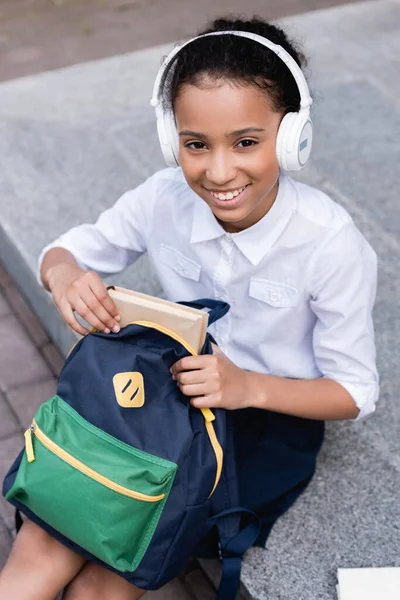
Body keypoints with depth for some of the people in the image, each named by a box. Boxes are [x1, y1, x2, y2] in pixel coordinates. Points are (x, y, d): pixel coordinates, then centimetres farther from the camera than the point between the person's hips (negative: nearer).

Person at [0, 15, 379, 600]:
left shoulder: (331, 242, -24)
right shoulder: (166, 198, -15)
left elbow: (355, 392, -14)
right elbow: (71, 249, 1)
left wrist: (250, 387, -32)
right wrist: (63, 274, -25)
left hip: (276, 415, -3)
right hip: (171, 391, 4)